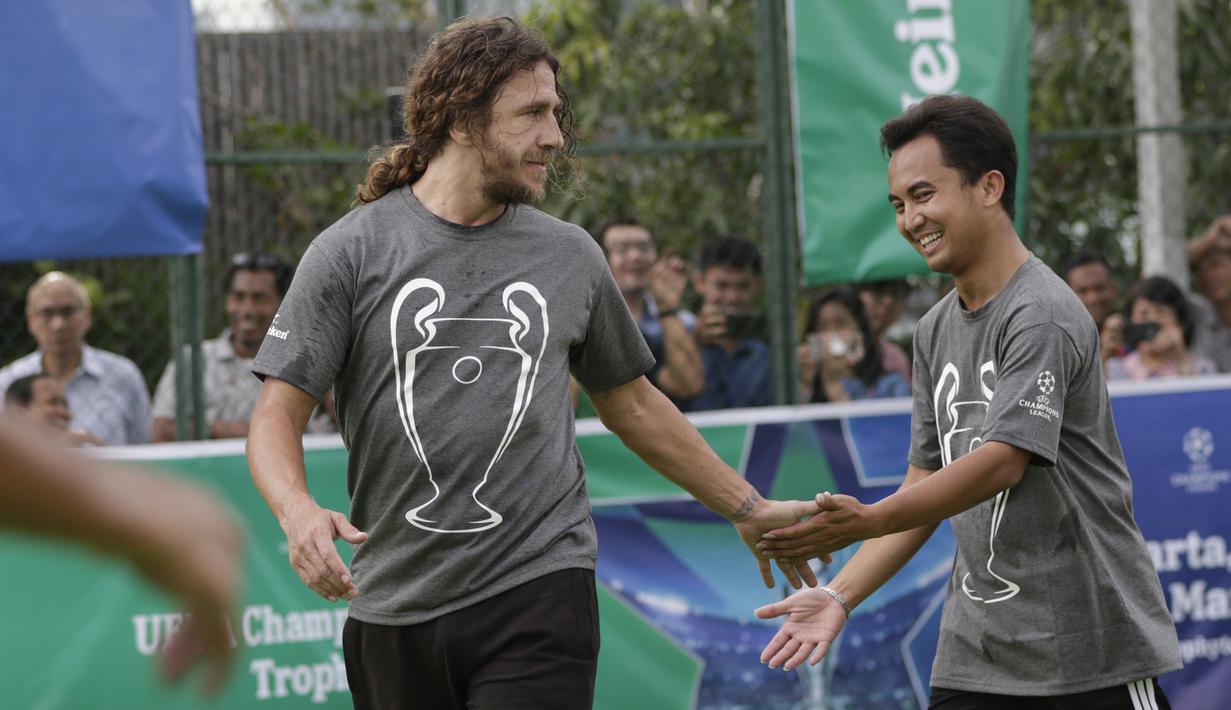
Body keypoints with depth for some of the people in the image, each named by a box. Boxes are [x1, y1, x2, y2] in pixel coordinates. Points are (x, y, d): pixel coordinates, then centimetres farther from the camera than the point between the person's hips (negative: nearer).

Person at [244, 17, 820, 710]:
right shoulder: (352, 251, 1)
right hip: (394, 607, 0)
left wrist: (750, 509, 27)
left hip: (538, 598, 0)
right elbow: (277, 415, -3)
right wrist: (299, 512, -23)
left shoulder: (571, 257, 10)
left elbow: (633, 404, 23)